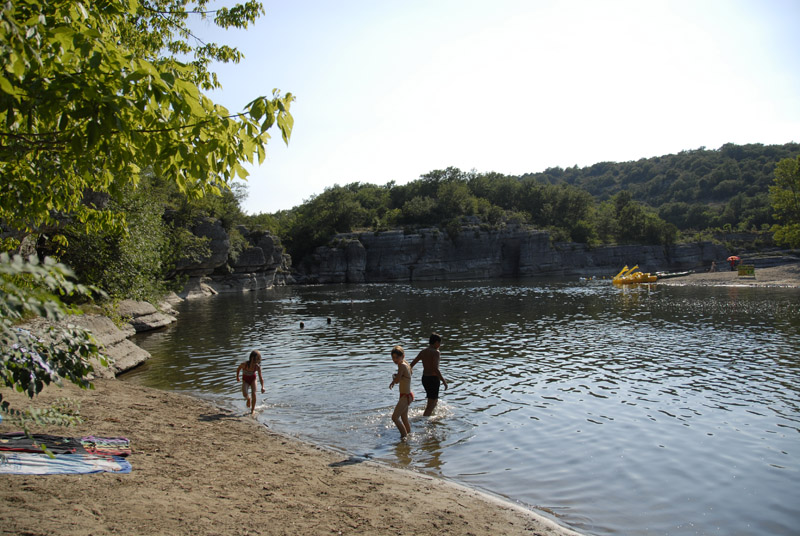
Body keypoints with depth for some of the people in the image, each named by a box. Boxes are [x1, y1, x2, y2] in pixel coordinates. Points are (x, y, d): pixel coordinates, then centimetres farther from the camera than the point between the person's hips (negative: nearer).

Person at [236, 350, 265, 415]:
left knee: (253, 394, -12)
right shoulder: (244, 364, -32)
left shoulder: (257, 367, -28)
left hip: (253, 379, 1)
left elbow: (260, 377, -24)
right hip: (245, 380, 0)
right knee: (244, 394, -21)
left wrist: (262, 387, -37)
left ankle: (253, 409, 10)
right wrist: (237, 377, 7)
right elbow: (238, 369, -9)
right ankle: (248, 399, 18)